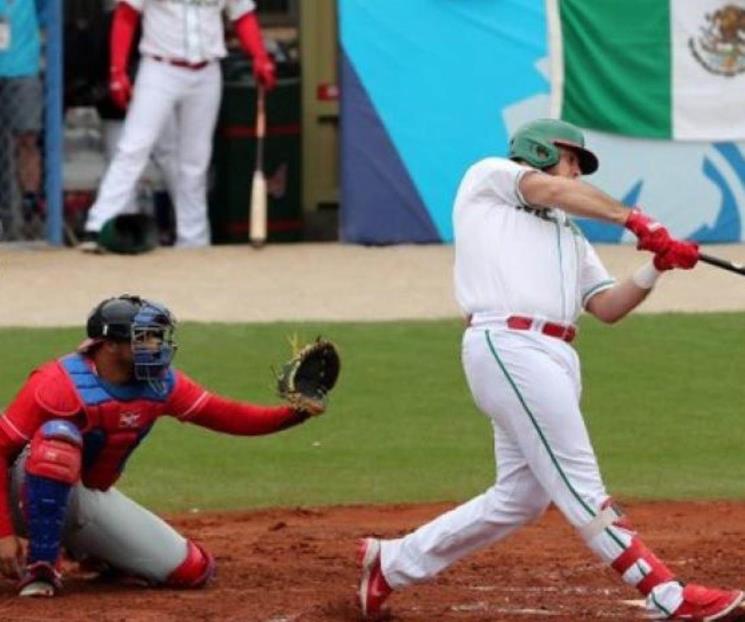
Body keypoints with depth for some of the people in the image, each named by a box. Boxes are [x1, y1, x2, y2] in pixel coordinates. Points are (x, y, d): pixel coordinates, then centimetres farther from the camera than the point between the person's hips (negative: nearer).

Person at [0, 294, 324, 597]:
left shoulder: (161, 383, -6)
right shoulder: (61, 384, -26)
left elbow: (224, 415, -3)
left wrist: (294, 413, -18)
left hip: (94, 499, 6)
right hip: (34, 497, -6)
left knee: (192, 570, -3)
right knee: (59, 436, -39)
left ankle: (93, 553, 22)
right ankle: (41, 566, -29)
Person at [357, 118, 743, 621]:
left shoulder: (568, 233, 30)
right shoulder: (488, 177, 14)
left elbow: (608, 307, 19)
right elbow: (556, 192, -2)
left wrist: (657, 268, 3)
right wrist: (635, 221, -1)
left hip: (555, 359, 9)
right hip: (508, 344, -9)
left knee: (520, 496, 8)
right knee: (580, 484, -11)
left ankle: (393, 562, 22)